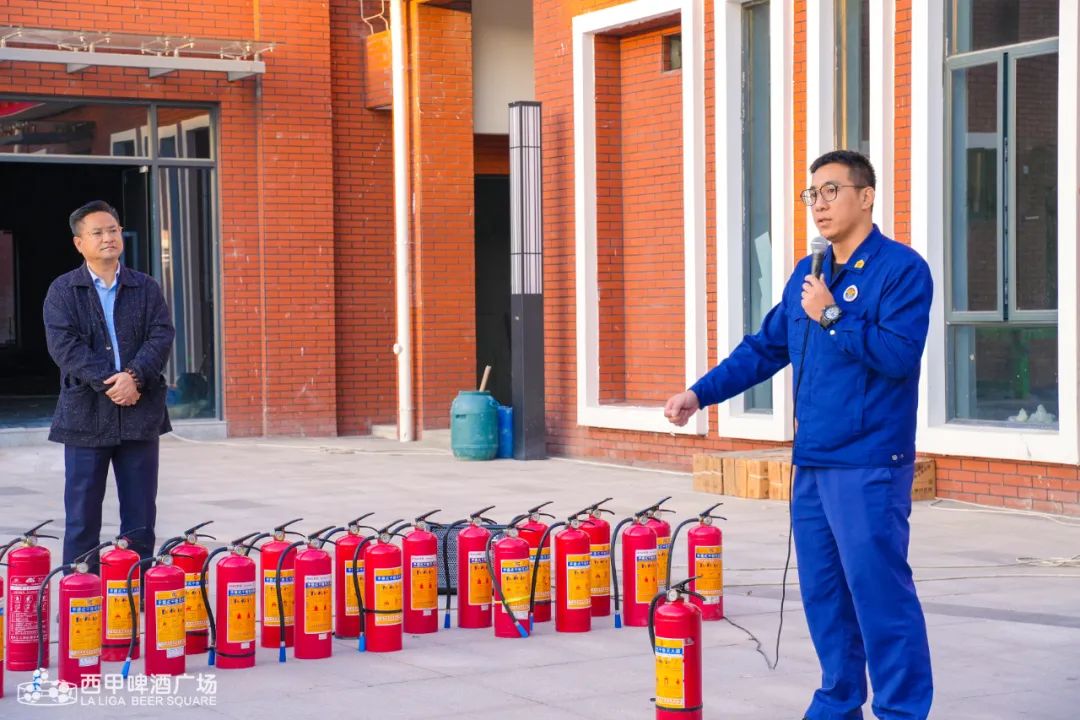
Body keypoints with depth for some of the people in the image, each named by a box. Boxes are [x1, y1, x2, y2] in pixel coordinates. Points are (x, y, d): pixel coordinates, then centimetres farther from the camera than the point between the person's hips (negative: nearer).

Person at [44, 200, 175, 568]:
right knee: (82, 513, 2)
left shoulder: (146, 288, 10)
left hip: (140, 411, 2)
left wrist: (135, 376, -18)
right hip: (86, 414, -2)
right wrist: (106, 383, -18)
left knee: (141, 513, 6)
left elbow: (162, 336, -1)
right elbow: (63, 344, -8)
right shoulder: (63, 290, 3)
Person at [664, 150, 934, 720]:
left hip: (869, 466, -7)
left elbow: (899, 354, -18)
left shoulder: (902, 269, -7)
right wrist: (700, 394, 12)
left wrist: (833, 317, -19)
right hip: (811, 464, 8)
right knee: (823, 593, 13)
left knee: (879, 593, -8)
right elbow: (765, 348, 20)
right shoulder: (807, 275, 15)